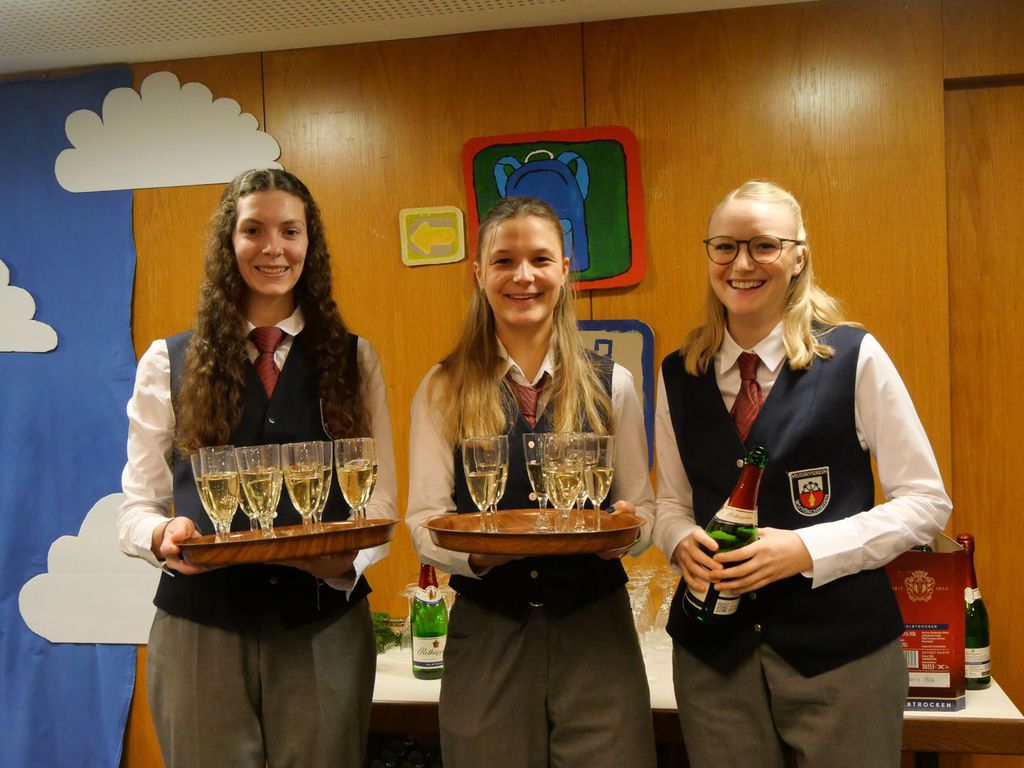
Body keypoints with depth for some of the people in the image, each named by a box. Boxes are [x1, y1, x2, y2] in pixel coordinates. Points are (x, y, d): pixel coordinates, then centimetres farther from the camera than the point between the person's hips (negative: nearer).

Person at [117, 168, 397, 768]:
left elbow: (380, 502, 3)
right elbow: (137, 505, 5)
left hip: (324, 627, 1)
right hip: (201, 625, 0)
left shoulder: (354, 360, 6)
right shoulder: (170, 362, 5)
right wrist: (164, 535, -18)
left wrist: (348, 559, -18)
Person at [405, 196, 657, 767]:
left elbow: (643, 508, 6)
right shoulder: (443, 390, 2)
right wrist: (476, 550, -23)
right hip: (485, 635, 0)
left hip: (595, 632, 1)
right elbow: (424, 521, -2)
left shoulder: (612, 384, 4)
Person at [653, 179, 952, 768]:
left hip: (840, 642, -2)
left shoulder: (854, 356, -7)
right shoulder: (679, 376, 4)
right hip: (713, 648, 3)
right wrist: (682, 541, -10)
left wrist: (807, 549, -17)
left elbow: (926, 502, -5)